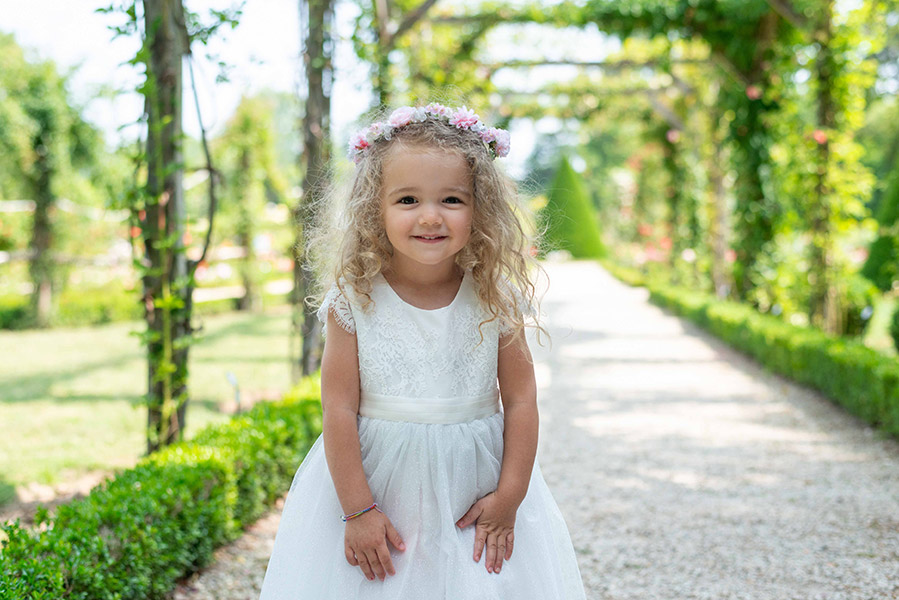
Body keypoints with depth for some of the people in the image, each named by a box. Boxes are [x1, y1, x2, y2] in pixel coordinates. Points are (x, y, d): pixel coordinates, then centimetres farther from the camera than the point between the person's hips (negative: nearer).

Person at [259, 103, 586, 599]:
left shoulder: (495, 300, -7)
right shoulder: (355, 301, -11)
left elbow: (521, 399, -3)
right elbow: (339, 408, -9)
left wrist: (510, 497, -5)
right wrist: (357, 509, -9)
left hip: (474, 490, 1)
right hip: (377, 484, -1)